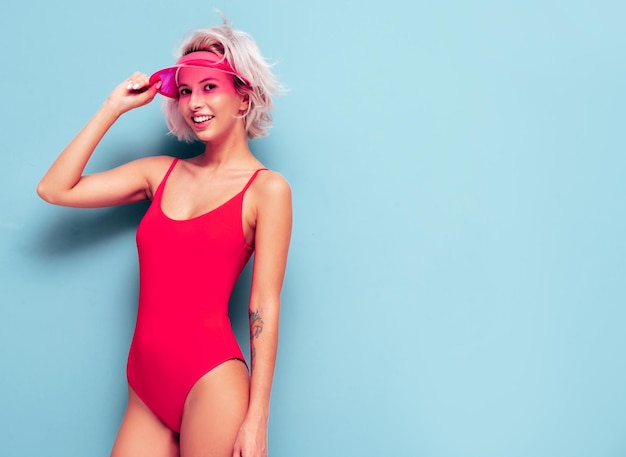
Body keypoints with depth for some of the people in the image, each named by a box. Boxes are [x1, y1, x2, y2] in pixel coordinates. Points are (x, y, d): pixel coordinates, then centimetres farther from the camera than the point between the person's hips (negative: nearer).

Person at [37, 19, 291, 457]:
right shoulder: (162, 173, 10)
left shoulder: (267, 189, -4)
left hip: (211, 381, -5)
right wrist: (114, 107, 6)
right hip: (147, 387, 5)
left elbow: (265, 308, -8)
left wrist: (256, 420, -10)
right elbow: (55, 188, 7)